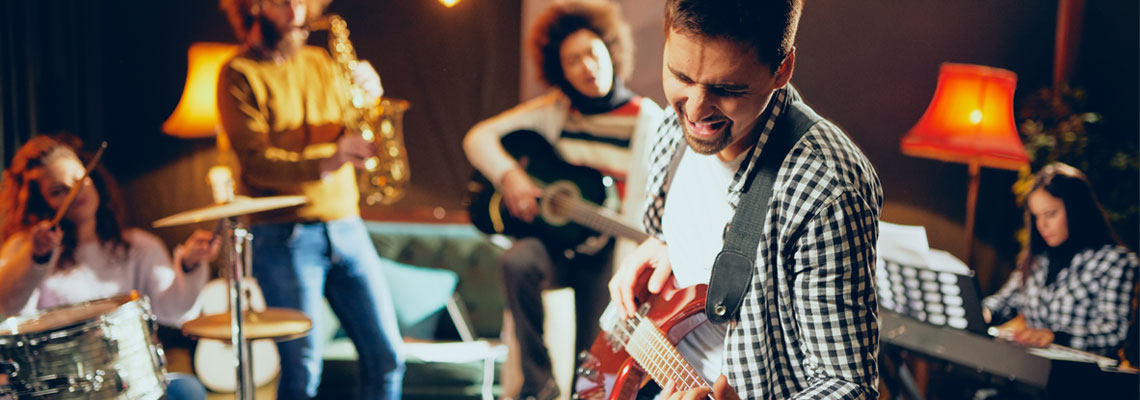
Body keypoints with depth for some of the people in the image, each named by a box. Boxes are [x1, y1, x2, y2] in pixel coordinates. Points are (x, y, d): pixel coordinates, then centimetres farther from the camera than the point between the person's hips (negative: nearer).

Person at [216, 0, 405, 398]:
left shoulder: (321, 63, 15)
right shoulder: (240, 74, -2)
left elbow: (359, 134, 14)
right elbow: (256, 161, -13)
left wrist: (368, 95, -6)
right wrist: (326, 161, -28)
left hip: (346, 226, 5)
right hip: (285, 237, -5)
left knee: (386, 358, 4)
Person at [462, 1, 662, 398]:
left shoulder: (646, 119, -6)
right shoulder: (554, 110, 4)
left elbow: (645, 211, -12)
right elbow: (478, 137, 3)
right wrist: (508, 174, -16)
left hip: (605, 250, -2)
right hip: (555, 238, 2)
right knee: (518, 261, -31)